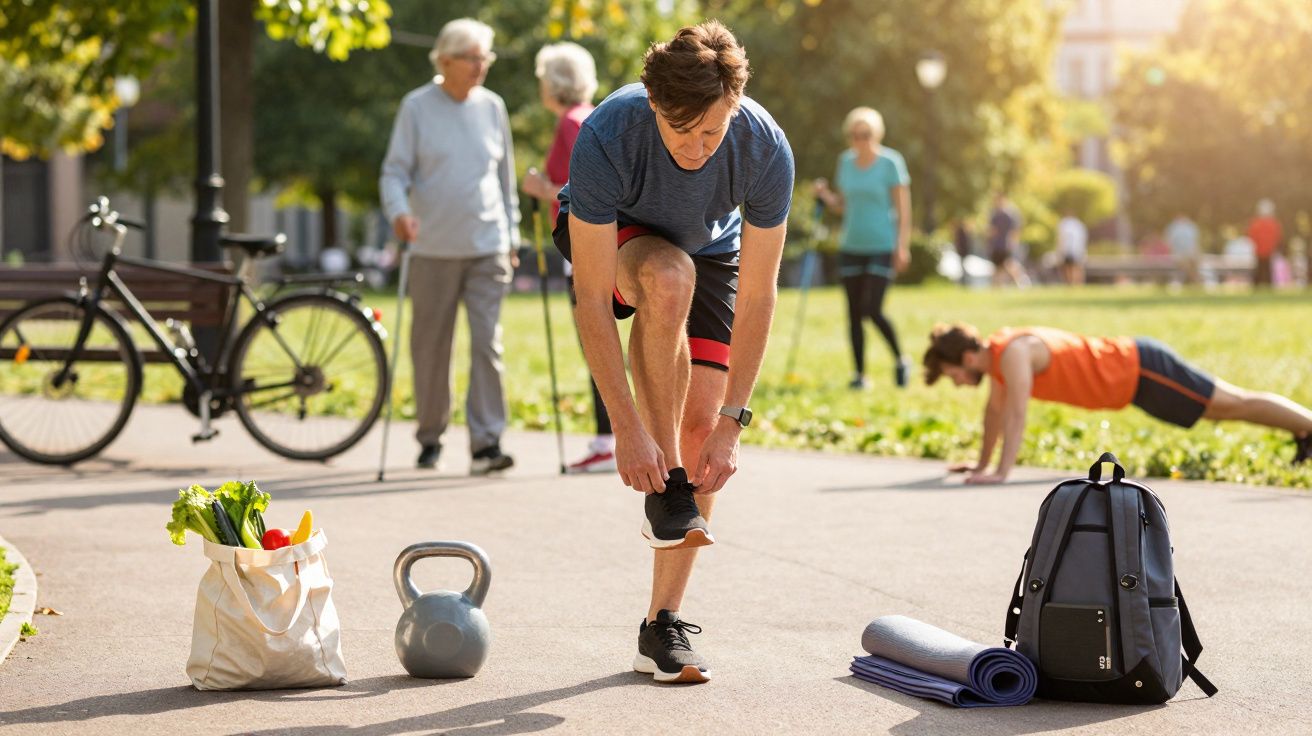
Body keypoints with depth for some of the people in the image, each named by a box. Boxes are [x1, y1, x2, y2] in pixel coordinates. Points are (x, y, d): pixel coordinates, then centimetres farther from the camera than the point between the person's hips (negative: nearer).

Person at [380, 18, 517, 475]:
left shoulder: (492, 107, 10)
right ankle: (430, 439, 21)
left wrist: (511, 235, 15)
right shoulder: (416, 107, 1)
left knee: (487, 343, -8)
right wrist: (398, 210, -22)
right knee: (430, 348, 6)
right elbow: (395, 171, -2)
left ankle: (486, 443, -10)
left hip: (487, 249, 2)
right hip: (434, 249, -1)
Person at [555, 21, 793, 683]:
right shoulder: (607, 137, -38)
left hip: (710, 249, 3)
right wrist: (628, 428, -37)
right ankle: (663, 488, -25)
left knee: (700, 423, -13)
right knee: (670, 279, -38)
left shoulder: (765, 150, -31)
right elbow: (591, 301, -35)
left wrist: (730, 425, -27)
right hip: (609, 238, -2)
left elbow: (756, 298, -24)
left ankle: (662, 626, -4)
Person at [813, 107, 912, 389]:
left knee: (872, 310, -15)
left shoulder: (890, 162, -6)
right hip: (850, 247, 5)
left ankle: (900, 360, 7)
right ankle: (860, 374, 12)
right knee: (854, 314, 4)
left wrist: (903, 245, -12)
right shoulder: (846, 161, 9)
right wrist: (825, 196, -2)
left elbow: (903, 207, -6)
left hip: (882, 247, -5)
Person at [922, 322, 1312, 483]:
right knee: (1228, 406, 21)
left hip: (1142, 371, -9)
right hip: (1132, 371, 9)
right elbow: (995, 409, 17)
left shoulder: (1013, 353, -26)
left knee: (1235, 405, -2)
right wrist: (982, 463, 22)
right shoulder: (995, 350, 4)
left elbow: (1016, 413, -35)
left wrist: (1000, 473, -38)